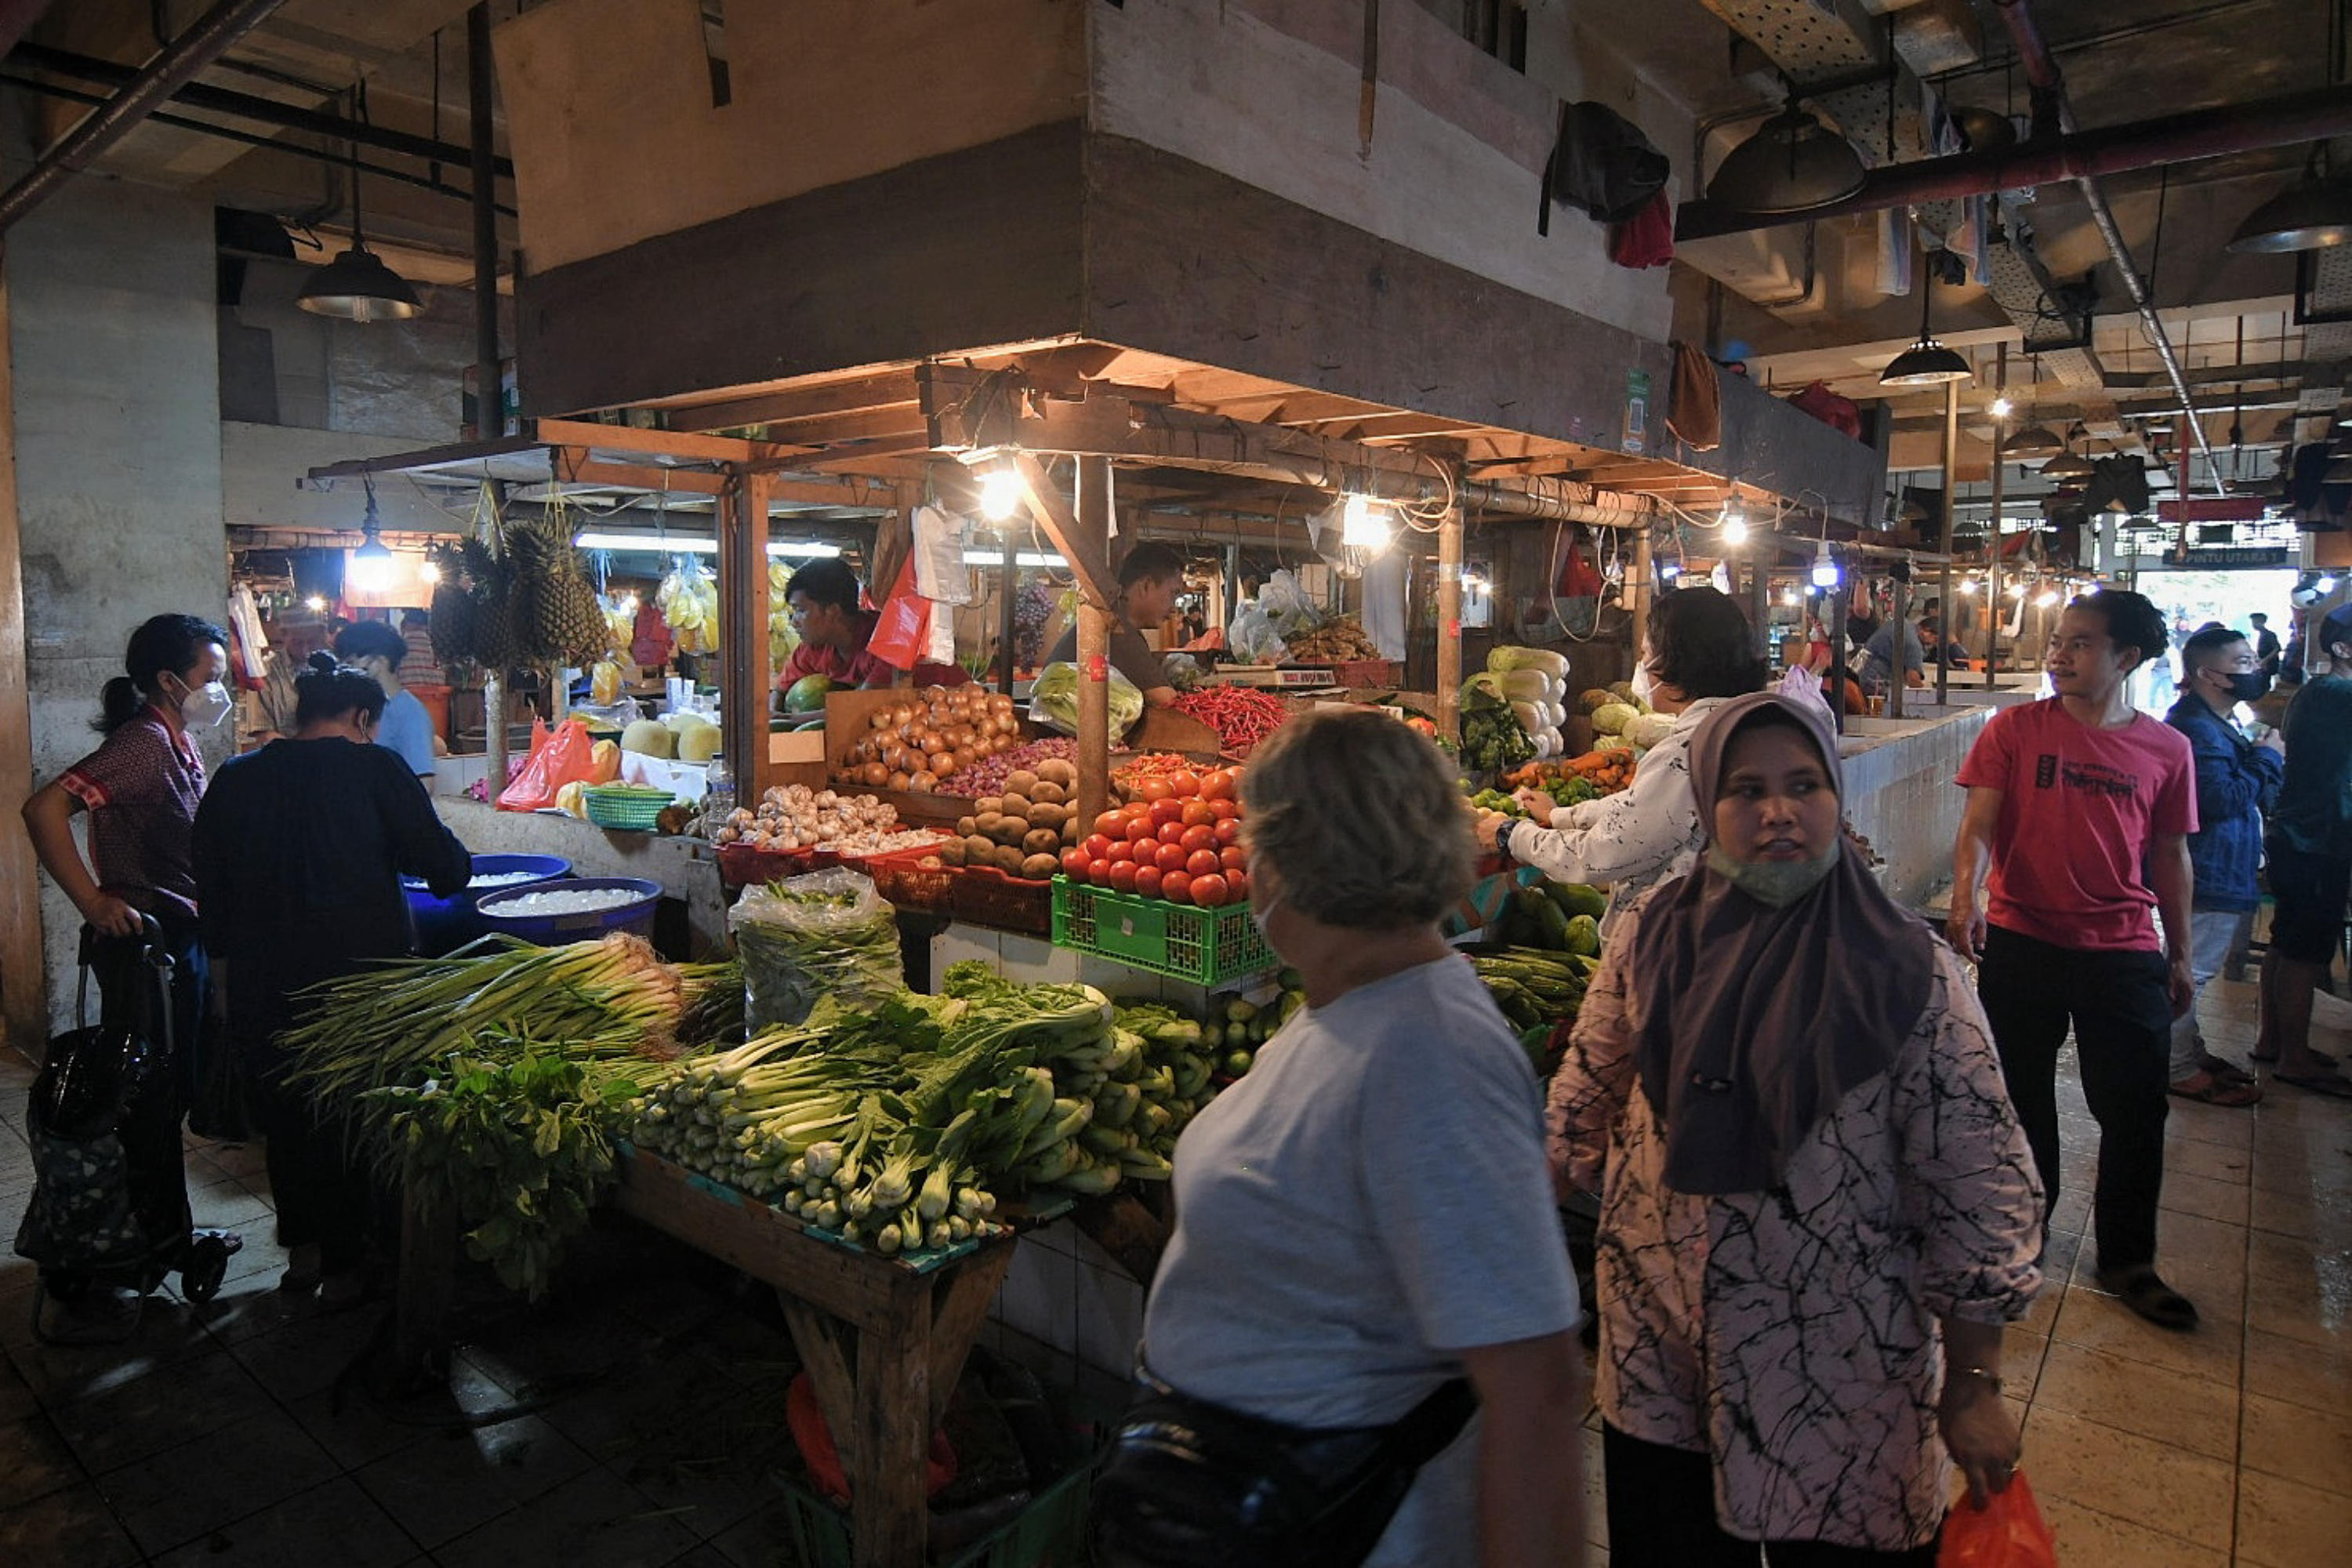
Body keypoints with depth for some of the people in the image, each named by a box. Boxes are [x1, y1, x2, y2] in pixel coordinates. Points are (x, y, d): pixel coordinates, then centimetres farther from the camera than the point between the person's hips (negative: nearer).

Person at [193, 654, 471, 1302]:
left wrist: (224, 975, 19)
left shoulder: (235, 779, 4)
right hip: (361, 977, -4)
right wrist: (453, 867, 11)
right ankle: (344, 1266, 20)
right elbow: (444, 863, -12)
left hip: (262, 983, 4)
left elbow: (212, 890, 10)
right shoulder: (375, 768, -9)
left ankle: (302, 1251, 31)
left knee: (284, 1119, 20)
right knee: (353, 1123, 10)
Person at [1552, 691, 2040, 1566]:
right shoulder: (1651, 938, -4)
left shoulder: (1911, 974, -12)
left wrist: (1973, 1386, -7)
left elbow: (1979, 1189, -9)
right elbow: (1582, 1107, 6)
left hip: (1842, 1383, -2)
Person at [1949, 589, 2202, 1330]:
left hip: (2125, 953, 1)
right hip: (2022, 942, -1)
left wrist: (2179, 956, 14)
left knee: (2136, 1110, 6)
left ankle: (2127, 1261, 26)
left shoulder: (2166, 750, 3)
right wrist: (1966, 894, -28)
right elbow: (1977, 823, -10)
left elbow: (2170, 856, 11)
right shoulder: (2015, 729, -3)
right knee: (2022, 1102, 12)